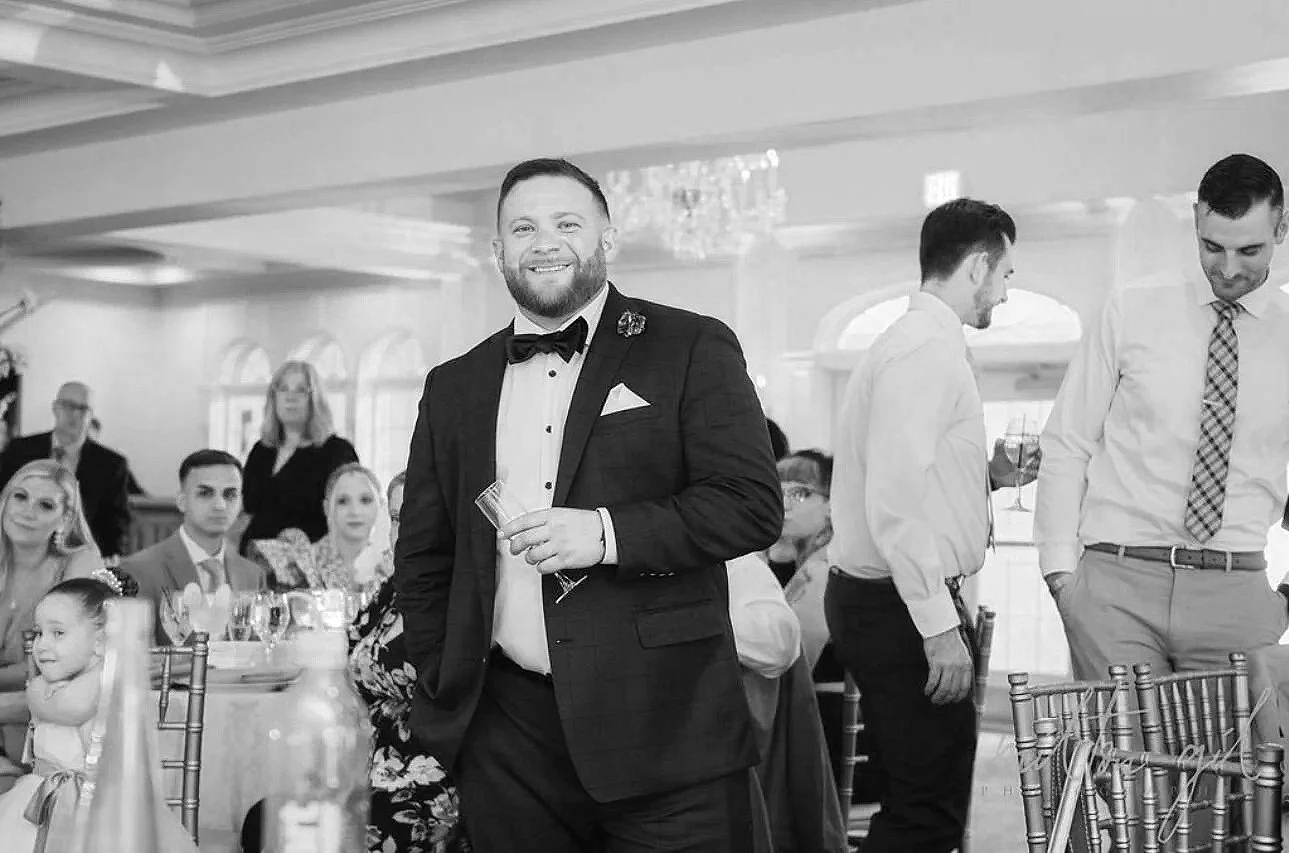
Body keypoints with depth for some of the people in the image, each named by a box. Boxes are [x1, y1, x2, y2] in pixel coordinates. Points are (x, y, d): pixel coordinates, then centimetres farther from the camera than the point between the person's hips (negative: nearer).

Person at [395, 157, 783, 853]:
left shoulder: (692, 349, 2)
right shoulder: (454, 388, 14)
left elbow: (754, 505, -6)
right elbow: (422, 557, 18)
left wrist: (606, 534, -17)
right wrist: (442, 691, 8)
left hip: (662, 725, -3)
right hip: (506, 736, 3)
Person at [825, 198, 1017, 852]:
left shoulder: (908, 343, 17)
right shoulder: (928, 351, -16)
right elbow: (894, 505, -23)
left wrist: (988, 472, 15)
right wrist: (940, 625, -23)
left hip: (873, 599, 11)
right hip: (902, 604, -11)